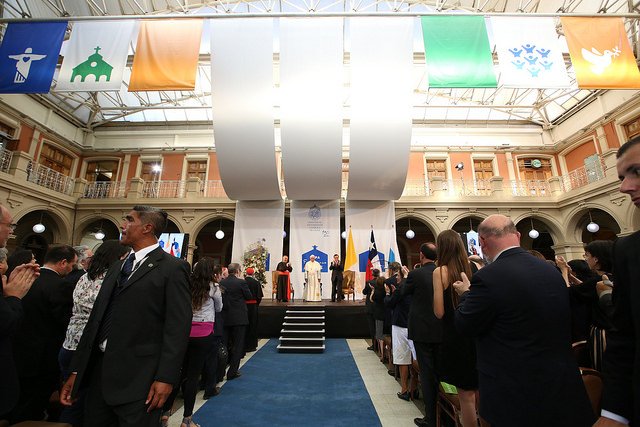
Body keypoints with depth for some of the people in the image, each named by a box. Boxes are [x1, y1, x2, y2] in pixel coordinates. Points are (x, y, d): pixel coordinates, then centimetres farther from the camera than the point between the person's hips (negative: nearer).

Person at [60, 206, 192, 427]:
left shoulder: (173, 267, -13)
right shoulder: (117, 267, 13)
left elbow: (178, 326, -16)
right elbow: (96, 319, 14)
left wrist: (165, 378, -18)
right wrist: (76, 372, 13)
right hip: (99, 372, 8)